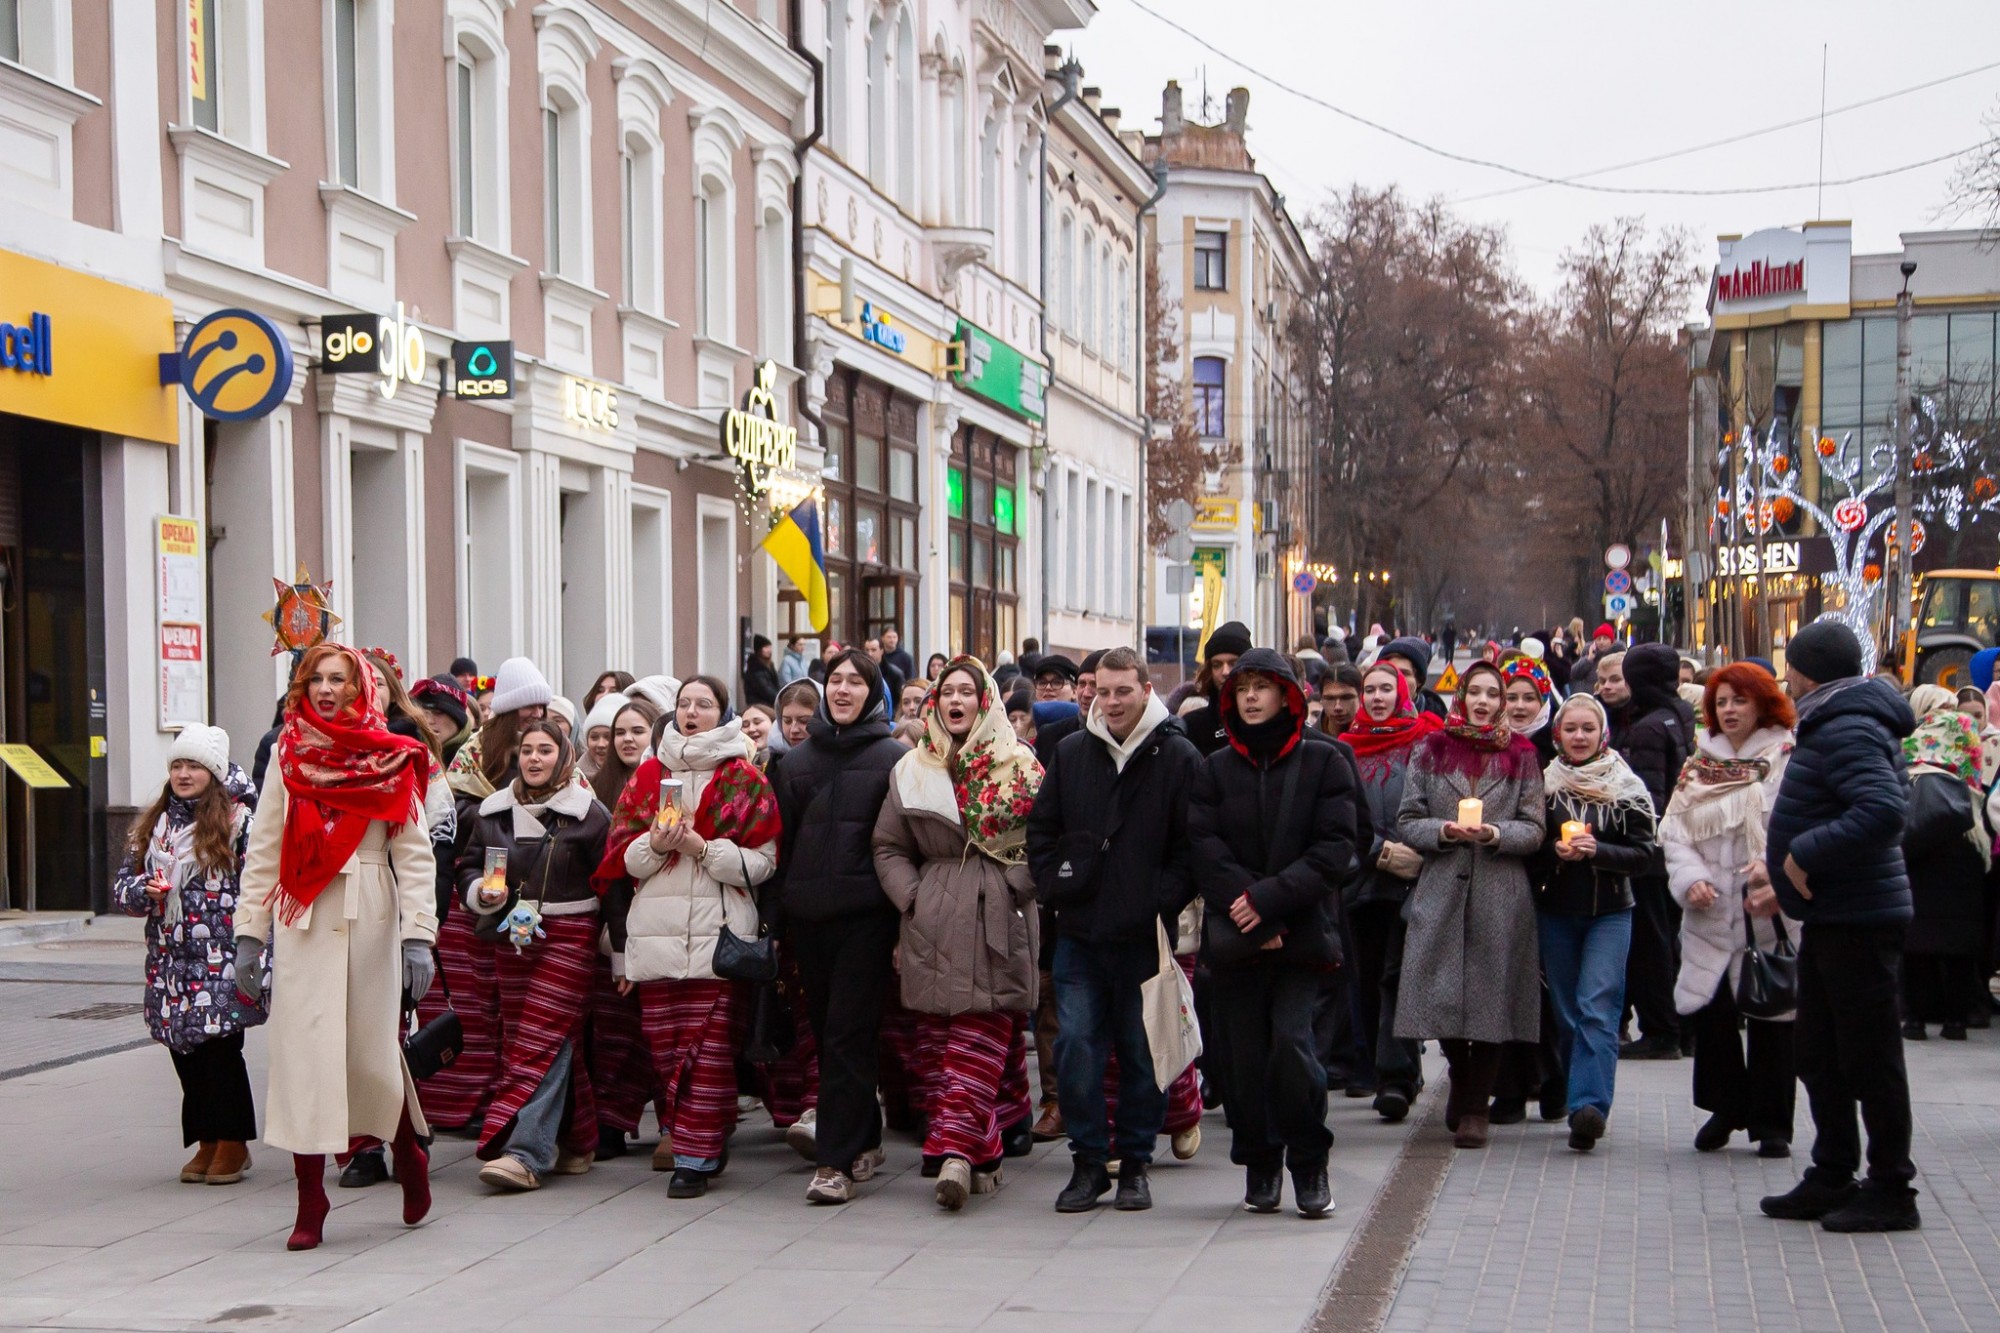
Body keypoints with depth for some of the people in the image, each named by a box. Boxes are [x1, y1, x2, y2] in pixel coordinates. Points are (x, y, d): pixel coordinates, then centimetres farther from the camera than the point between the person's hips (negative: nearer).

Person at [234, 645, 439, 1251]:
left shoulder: (390, 760, 2)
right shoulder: (288, 756, 9)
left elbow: (414, 853, -1)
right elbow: (262, 851, 9)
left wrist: (418, 935, -9)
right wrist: (249, 933, 3)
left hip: (368, 920, -2)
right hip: (301, 922, 2)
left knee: (373, 1048, 3)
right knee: (301, 1052, -3)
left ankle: (408, 1155, 32)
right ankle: (310, 1205, 1)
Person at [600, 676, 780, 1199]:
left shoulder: (744, 781, 6)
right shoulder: (648, 776, 16)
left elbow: (760, 864, -1)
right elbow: (623, 858, 13)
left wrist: (700, 847, -13)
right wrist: (655, 845, -8)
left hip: (717, 933, -3)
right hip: (654, 934, 4)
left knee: (709, 1046, -7)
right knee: (662, 1041, 2)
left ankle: (697, 1156, -4)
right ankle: (679, 1135, 16)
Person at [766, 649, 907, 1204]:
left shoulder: (892, 759, 0)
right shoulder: (798, 759, 13)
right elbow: (783, 844, 14)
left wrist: (907, 926, -8)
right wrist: (776, 922, 9)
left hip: (866, 915, -5)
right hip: (809, 917, 5)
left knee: (848, 1034, -9)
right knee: (826, 1031, 9)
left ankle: (836, 1161, -9)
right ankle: (864, 1141, 23)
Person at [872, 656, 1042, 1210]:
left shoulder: (1019, 766, 6)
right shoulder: (913, 771, 14)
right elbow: (888, 847, 15)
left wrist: (1018, 886, -7)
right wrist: (911, 897, 1)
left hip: (996, 921, -3)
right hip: (933, 925, 3)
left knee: (979, 1041, -11)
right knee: (939, 1041, -1)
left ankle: (956, 1150, -20)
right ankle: (980, 1154, 5)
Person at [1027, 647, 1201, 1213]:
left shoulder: (1179, 757, -1)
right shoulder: (1071, 753, 9)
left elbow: (1192, 846, -1)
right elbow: (1041, 830, 15)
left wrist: (1164, 902, -11)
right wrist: (1053, 886, 2)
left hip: (1145, 936, -2)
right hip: (1079, 932, 2)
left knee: (1142, 1053, 6)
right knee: (1075, 1046, -2)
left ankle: (1135, 1162, 17)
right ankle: (1088, 1161, 9)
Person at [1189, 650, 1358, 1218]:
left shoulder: (1323, 762, 4)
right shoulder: (1213, 769, 9)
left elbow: (1336, 846, -4)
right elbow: (1205, 850, 0)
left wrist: (1270, 899, -13)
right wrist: (1249, 914, -12)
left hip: (1301, 931, -2)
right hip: (1233, 935, 2)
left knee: (1291, 1039, -14)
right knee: (1242, 1050, 1)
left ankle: (1309, 1165, 1)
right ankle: (1260, 1167, 16)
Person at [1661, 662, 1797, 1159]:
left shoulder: (1790, 760, 1)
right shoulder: (1699, 767, 13)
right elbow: (1674, 831, 6)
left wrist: (1775, 868, -25)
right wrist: (1691, 879, -11)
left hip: (1770, 915, -3)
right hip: (1710, 916, 3)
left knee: (1770, 1017, 2)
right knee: (1708, 1010, -2)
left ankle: (1771, 1124, 12)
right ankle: (1726, 1108, 17)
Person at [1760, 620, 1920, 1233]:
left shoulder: (1847, 730, -19)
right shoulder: (1833, 724, 15)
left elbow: (1883, 810, -32)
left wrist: (1806, 852, -25)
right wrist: (1786, 860, 15)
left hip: (1858, 922, -11)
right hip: (1831, 917, 11)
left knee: (1869, 1057, -4)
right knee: (1819, 1055, 15)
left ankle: (1891, 1192, 3)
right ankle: (1832, 1178, 24)